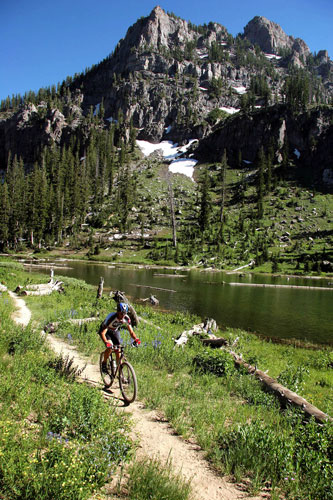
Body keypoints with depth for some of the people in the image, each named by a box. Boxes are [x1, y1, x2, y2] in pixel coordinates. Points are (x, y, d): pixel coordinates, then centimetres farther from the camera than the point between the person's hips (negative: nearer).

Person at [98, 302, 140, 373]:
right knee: (109, 347, -27)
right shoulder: (111, 317, -38)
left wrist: (136, 339, -38)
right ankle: (104, 363, -3)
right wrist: (106, 342, -57)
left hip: (115, 331, 4)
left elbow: (131, 331, -18)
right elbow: (102, 333, -40)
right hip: (106, 331, -4)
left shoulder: (126, 318, -25)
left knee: (118, 351, -7)